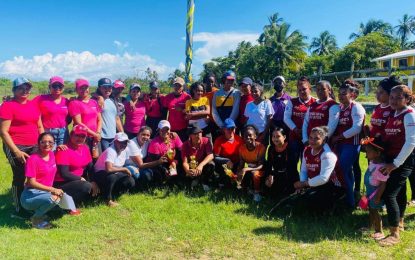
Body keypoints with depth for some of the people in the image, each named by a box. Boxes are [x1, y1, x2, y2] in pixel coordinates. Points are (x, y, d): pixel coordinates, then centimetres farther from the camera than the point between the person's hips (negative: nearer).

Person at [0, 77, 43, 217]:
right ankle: (19, 210, 17)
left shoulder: (33, 104, 10)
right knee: (19, 177, 3)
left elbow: (40, 126, 18)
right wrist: (16, 151, -16)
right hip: (16, 147, -6)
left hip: (34, 147, 6)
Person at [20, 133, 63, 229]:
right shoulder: (33, 159, -15)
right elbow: (31, 182, -21)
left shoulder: (51, 154, 6)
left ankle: (40, 213, 10)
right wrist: (52, 189, -27)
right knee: (52, 199, -33)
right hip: (30, 195, -8)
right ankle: (36, 219, -5)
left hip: (46, 191, 8)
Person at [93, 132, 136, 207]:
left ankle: (111, 193, 8)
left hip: (115, 174, 8)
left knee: (131, 182, -14)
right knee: (112, 177, -40)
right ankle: (109, 199, -16)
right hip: (101, 174, -8)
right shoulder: (111, 151, -27)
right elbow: (109, 169, -39)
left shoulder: (126, 150, -3)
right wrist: (124, 169, -27)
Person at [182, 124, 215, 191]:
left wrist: (201, 165, -46)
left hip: (203, 166, 0)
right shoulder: (185, 145, -16)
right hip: (192, 168, 0)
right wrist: (187, 170, -45)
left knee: (211, 164, -33)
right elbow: (185, 162, -21)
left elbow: (210, 155, -29)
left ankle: (204, 181, -3)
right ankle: (197, 179, 3)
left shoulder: (206, 141, -17)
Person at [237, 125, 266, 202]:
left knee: (255, 174, -37)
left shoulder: (261, 147, -23)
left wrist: (247, 169, -41)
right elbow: (241, 164, -5)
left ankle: (257, 192, -11)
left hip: (259, 170, -5)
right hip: (249, 169, 5)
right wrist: (238, 174, -27)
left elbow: (261, 166, -27)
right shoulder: (242, 148, -9)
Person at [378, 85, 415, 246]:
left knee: (389, 194, -13)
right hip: (392, 159, 8)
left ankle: (394, 234, -4)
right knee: (399, 191, 22)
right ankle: (399, 222, 39)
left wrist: (396, 163, -19)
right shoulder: (393, 115, 10)